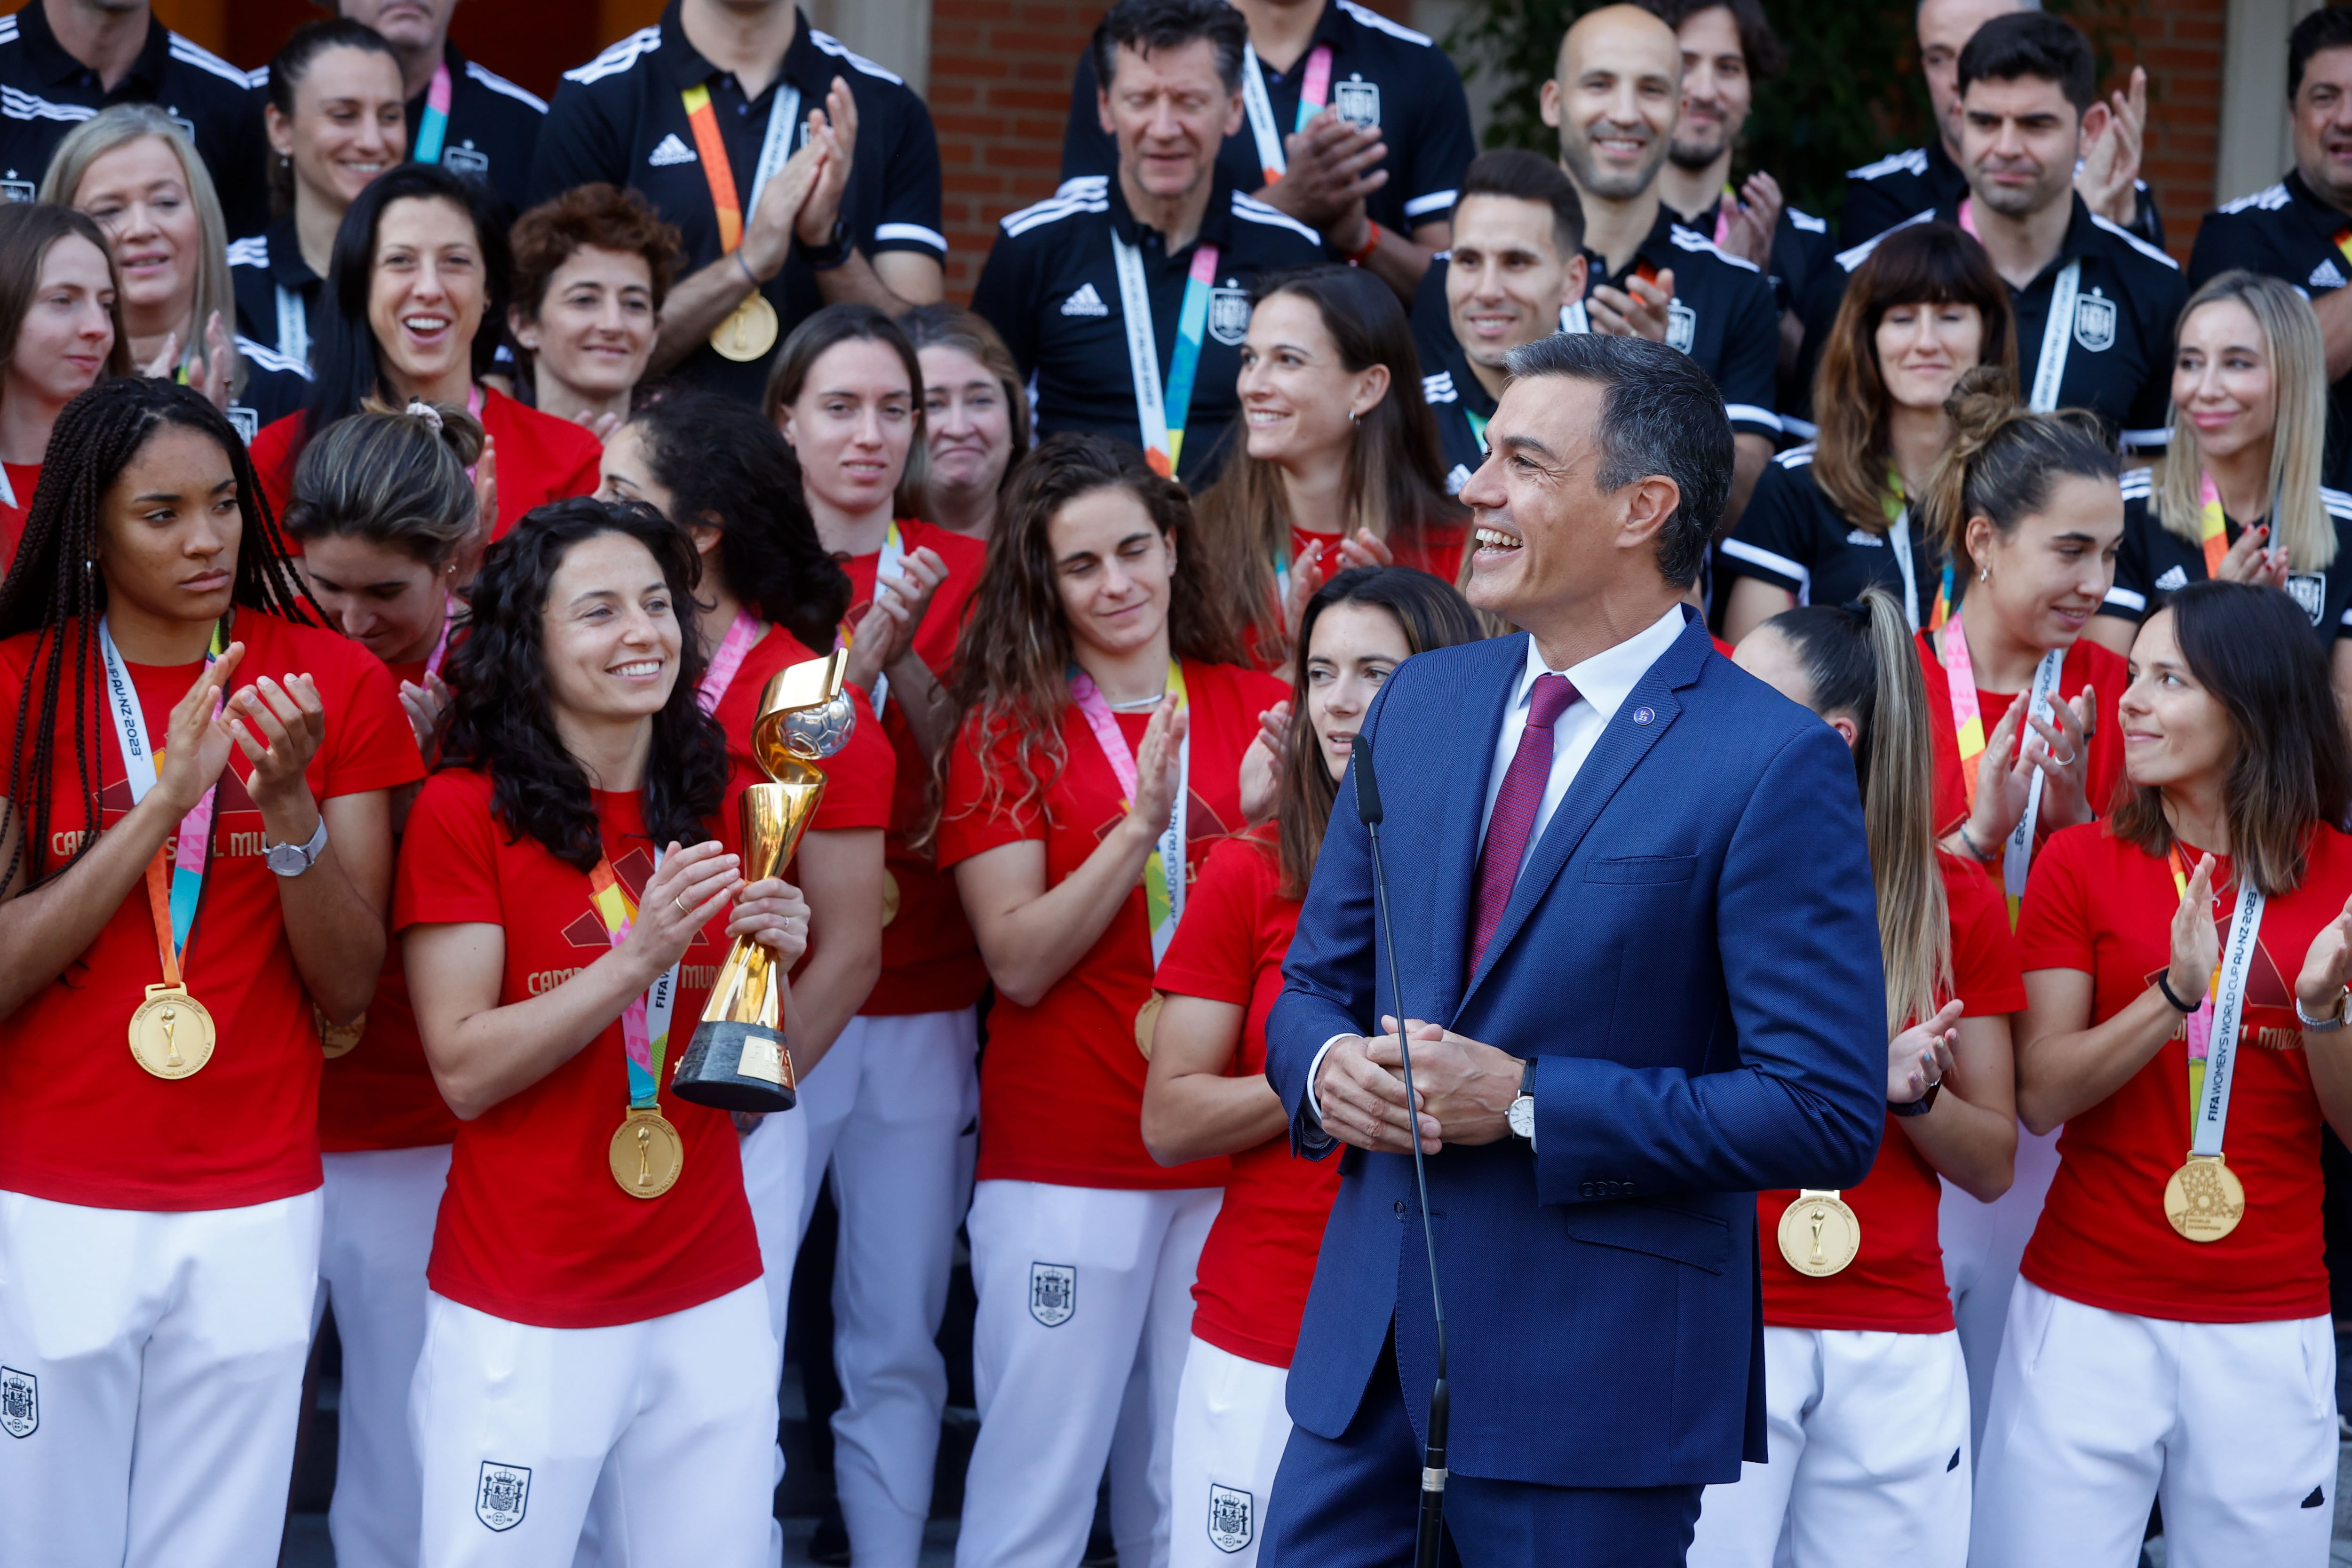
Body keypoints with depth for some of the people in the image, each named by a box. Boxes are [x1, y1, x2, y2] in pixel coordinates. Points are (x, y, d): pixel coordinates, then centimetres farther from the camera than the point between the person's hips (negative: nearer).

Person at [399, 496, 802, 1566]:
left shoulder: (713, 808, 8)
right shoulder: (465, 811, -7)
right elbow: (464, 1071, -12)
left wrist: (772, 959, -6)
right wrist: (636, 958, -21)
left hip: (712, 1300, 4)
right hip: (524, 1312, -4)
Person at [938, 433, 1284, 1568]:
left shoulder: (1255, 711, 7)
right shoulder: (1009, 731, 0)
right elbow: (1020, 963, -9)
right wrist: (1140, 823, -18)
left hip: (1228, 1155, 3)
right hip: (1064, 1163, -3)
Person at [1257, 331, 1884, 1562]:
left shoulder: (1774, 765, -11)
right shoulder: (1421, 702, 10)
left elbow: (1828, 1113, -15)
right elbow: (1317, 978, 18)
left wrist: (1525, 1101, -18)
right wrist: (1326, 1064, -6)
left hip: (1598, 1369, -5)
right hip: (1369, 1340, 6)